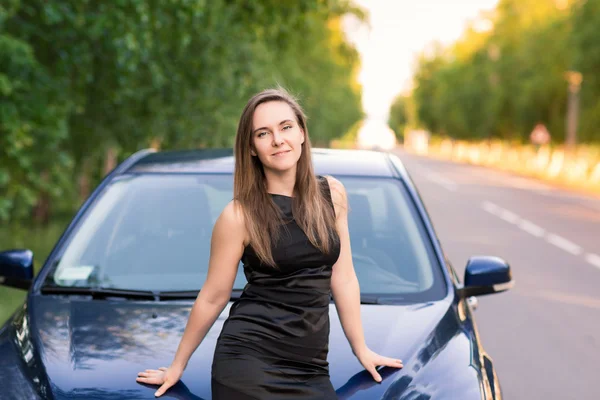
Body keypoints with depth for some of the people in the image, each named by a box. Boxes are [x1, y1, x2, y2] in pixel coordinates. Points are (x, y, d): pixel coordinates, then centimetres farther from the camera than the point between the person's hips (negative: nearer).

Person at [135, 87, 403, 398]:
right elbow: (213, 298, 0)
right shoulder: (239, 215, -9)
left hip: (311, 368, 4)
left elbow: (343, 279, 11)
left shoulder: (332, 194, 4)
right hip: (249, 360, -4)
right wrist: (178, 365, 7)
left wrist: (361, 349, 15)